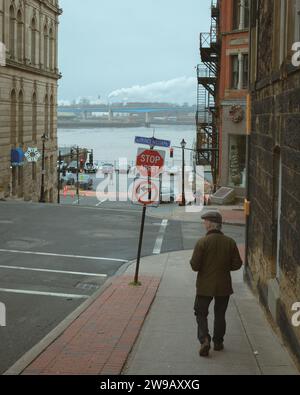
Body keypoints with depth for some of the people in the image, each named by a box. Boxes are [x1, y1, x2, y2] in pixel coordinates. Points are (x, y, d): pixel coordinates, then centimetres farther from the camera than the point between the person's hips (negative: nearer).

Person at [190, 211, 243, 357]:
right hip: (224, 285, 3)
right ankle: (218, 342, 24)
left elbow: (194, 265, -15)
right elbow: (237, 264, -1)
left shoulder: (202, 242, -15)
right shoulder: (230, 242, -4)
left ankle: (204, 339, -9)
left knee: (201, 313, 10)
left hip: (205, 286, -3)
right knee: (220, 314, 18)